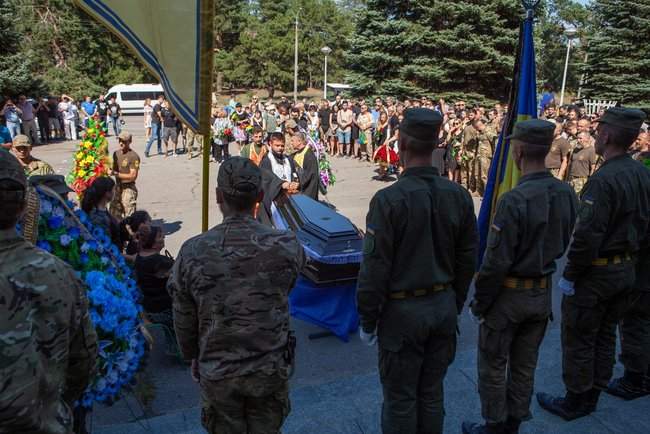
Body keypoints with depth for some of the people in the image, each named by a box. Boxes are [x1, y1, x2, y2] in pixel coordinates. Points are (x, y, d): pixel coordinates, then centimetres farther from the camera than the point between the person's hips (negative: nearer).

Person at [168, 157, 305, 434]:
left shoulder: (193, 252, -17)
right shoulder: (286, 247, -18)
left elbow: (184, 320, -6)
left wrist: (193, 357, 13)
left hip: (216, 372, 0)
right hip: (270, 369, 0)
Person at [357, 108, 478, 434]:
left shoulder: (389, 199, -21)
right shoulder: (459, 196, -4)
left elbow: (375, 267, -17)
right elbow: (468, 259, 5)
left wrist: (367, 321, -4)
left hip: (403, 309, -5)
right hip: (444, 306, 5)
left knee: (400, 398, 11)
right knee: (432, 393, 20)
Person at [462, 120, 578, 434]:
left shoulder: (514, 201, -26)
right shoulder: (567, 194, -5)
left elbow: (496, 262, -22)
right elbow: (562, 245, 7)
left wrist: (480, 302, -10)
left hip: (509, 294, -6)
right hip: (544, 292, 7)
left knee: (493, 366, 12)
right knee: (525, 366, 20)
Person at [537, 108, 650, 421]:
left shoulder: (604, 179, -23)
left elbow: (587, 236, -25)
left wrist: (569, 275, -16)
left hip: (595, 272, -8)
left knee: (578, 338, 6)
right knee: (605, 336, 18)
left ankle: (575, 402, 19)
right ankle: (592, 396, 32)